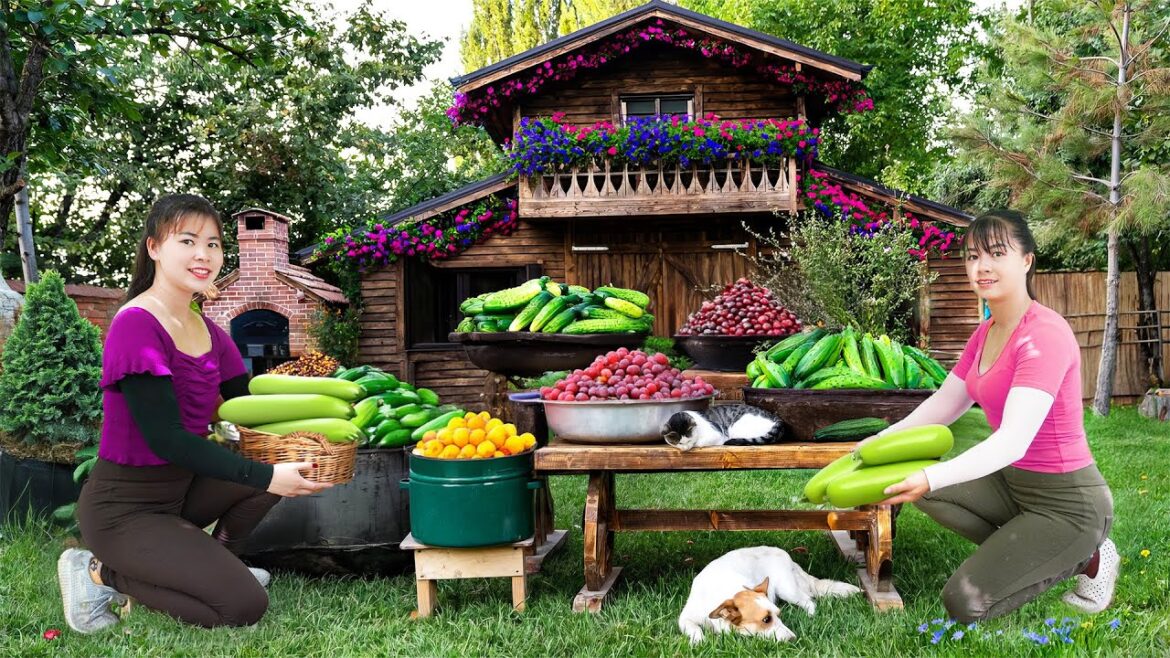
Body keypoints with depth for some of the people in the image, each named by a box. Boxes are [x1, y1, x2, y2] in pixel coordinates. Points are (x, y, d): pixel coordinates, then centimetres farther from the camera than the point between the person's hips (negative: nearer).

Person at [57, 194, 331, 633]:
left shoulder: (208, 332, 4)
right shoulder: (135, 324, -21)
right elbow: (167, 438, -28)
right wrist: (266, 477, -32)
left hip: (180, 490, 8)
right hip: (122, 510, -8)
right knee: (244, 605, -14)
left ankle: (213, 565, 7)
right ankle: (103, 573, 0)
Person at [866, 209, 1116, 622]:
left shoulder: (1044, 333, -23)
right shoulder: (986, 332, 5)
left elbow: (1013, 441, -33)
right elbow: (943, 405, 12)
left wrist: (931, 479, -44)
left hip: (1068, 504, -8)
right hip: (1013, 482, 9)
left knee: (964, 603, -12)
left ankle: (1086, 558, 6)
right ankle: (1018, 552, 5)